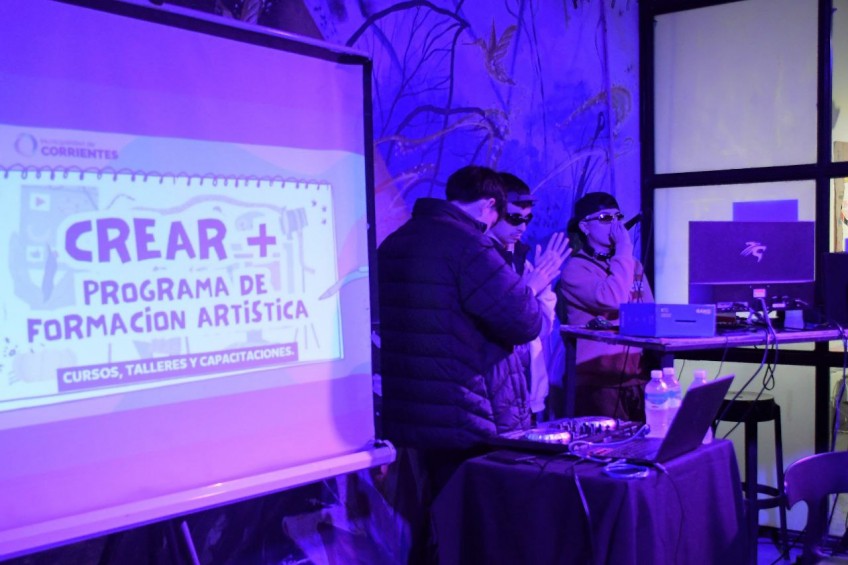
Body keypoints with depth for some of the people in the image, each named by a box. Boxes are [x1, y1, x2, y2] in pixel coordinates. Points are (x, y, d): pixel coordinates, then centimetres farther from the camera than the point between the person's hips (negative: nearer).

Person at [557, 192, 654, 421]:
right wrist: (624, 249, -12)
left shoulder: (633, 265, 17)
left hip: (638, 374, 6)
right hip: (598, 379, -6)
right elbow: (613, 301, -20)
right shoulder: (575, 268, -5)